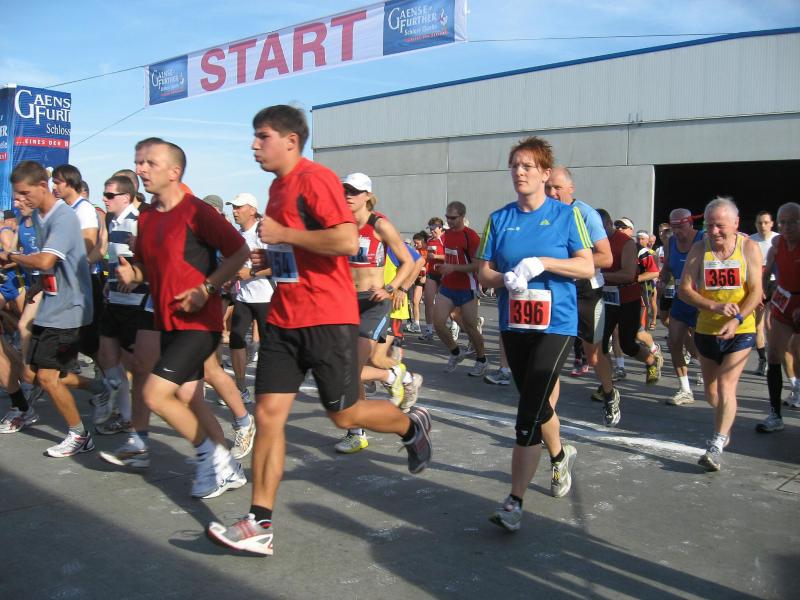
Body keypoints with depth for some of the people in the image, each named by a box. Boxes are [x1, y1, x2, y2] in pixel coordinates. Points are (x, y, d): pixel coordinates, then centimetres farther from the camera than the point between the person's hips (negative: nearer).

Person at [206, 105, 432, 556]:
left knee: (345, 414, 3)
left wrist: (282, 234, -18)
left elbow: (347, 241, -26)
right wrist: (271, 258, 11)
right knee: (268, 413, 1)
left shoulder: (315, 179, -13)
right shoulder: (278, 186, 16)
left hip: (328, 319, -8)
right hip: (284, 319, 8)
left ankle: (413, 426, 33)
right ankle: (261, 525, 6)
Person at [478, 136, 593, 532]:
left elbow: (587, 267, -6)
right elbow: (483, 271, 6)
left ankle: (514, 502, -8)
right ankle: (560, 455, 48)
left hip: (556, 324, -4)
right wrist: (504, 278, -15)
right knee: (536, 404, 18)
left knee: (529, 411, -13)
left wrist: (542, 263, -18)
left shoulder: (566, 215, -1)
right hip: (513, 323, 4)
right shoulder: (500, 218, 7)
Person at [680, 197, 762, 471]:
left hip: (740, 330, -3)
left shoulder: (749, 247, -9)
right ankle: (724, 430, 42)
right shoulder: (699, 249, -5)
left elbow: (756, 291, -11)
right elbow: (684, 289, -8)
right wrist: (715, 306, -23)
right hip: (706, 330, 3)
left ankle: (716, 446, -13)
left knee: (726, 385, -16)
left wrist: (737, 319, -26)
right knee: (711, 389, 14)